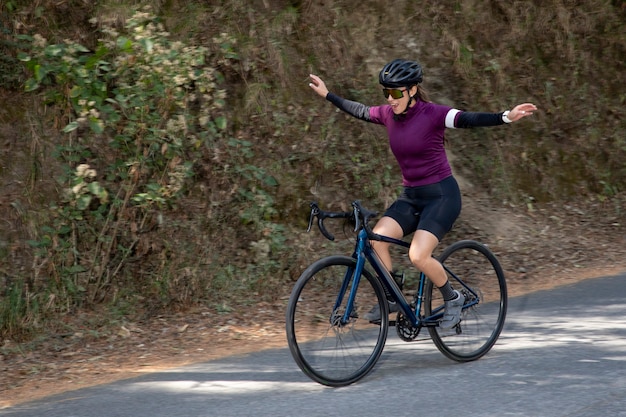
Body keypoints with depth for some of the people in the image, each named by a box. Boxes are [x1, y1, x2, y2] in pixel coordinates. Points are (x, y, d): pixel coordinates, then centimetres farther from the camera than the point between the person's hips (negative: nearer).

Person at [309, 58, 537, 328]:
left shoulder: (433, 114, -15)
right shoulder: (387, 114, 3)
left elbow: (470, 120, -28)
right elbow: (360, 111, 22)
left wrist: (507, 117, -43)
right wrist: (327, 95, 30)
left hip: (442, 196, -6)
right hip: (411, 197, 6)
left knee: (418, 256, -22)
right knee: (377, 238, -18)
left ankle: (452, 299, 3)